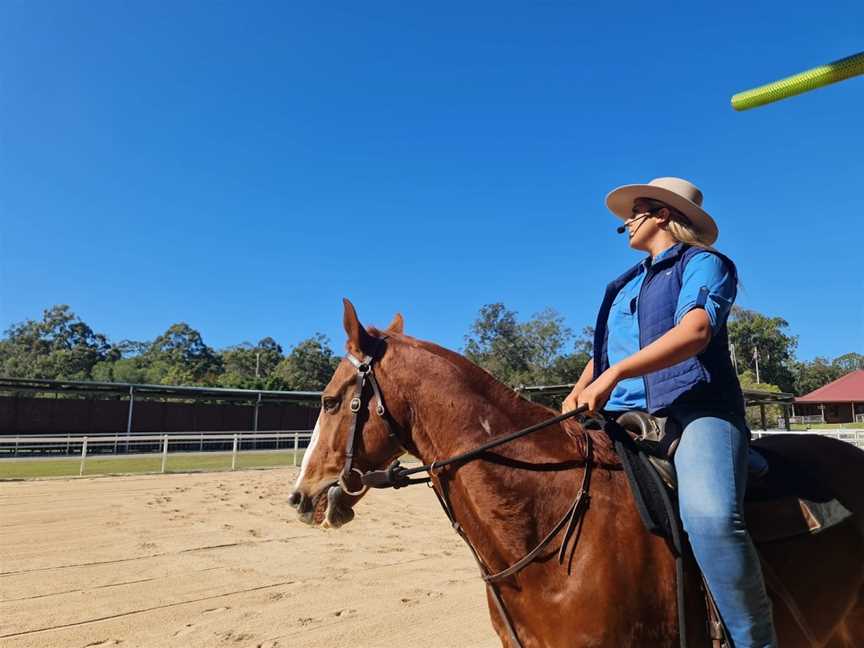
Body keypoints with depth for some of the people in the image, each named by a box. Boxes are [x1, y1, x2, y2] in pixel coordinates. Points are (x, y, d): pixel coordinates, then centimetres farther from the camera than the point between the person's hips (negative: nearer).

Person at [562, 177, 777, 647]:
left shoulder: (703, 263, 5)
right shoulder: (624, 286, 25)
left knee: (710, 517, -33)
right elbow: (603, 352, 27)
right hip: (621, 418, 7)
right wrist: (577, 395, 6)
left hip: (696, 412, -7)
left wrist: (615, 375, -27)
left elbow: (695, 330, -15)